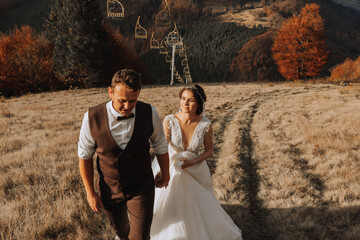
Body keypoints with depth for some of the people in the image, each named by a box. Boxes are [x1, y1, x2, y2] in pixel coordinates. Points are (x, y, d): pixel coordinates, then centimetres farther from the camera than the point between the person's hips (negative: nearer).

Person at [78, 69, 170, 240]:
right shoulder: (92, 117, -22)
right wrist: (90, 192, -1)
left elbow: (160, 147, -1)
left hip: (141, 188, -1)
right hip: (109, 189, 1)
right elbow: (84, 155, -7)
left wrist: (165, 175, 13)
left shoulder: (149, 113, -19)